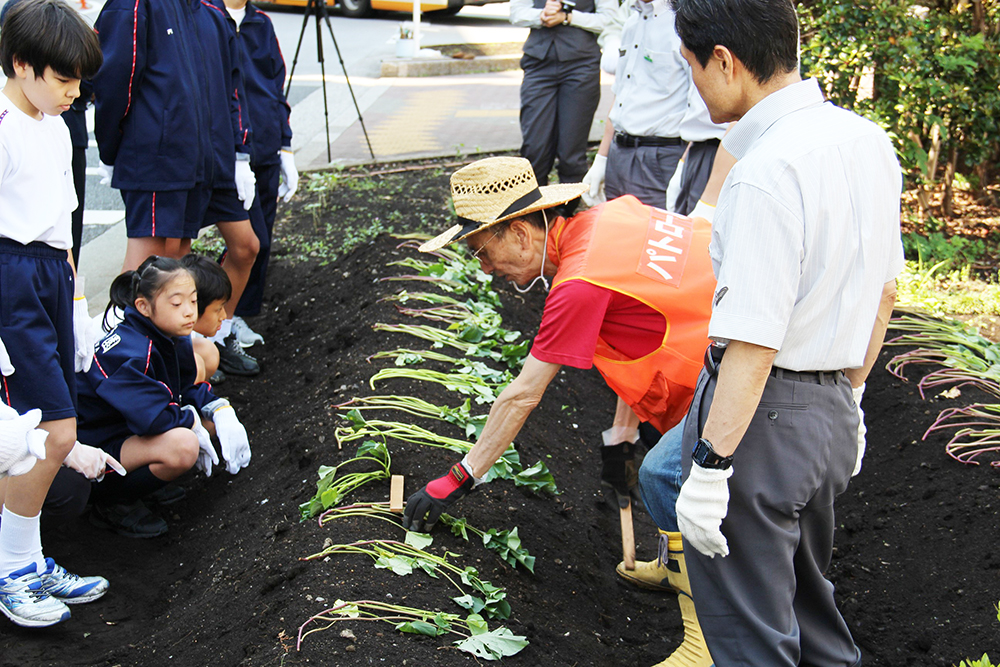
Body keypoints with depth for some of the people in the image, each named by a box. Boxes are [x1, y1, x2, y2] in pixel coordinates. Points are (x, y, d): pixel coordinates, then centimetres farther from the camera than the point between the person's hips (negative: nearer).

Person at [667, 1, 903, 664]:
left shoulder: (765, 173, -25)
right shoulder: (868, 139, 2)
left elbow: (754, 341, -25)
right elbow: (883, 290, 12)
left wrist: (710, 467, -20)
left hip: (760, 410, -9)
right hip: (831, 410, 9)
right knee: (805, 593, 27)